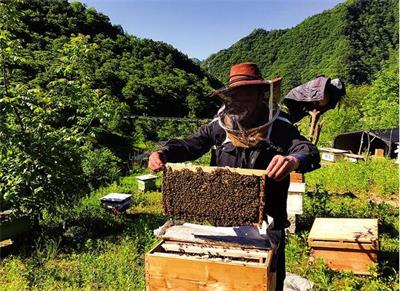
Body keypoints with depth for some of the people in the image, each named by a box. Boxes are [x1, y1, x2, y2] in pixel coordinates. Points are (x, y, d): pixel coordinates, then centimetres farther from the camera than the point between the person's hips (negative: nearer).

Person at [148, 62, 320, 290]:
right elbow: (189, 145, -3)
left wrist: (294, 159, -45)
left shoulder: (280, 128, -8)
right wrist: (163, 154, -23)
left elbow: (310, 151, -21)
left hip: (266, 223, -2)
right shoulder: (219, 127, -2)